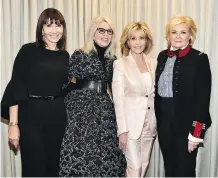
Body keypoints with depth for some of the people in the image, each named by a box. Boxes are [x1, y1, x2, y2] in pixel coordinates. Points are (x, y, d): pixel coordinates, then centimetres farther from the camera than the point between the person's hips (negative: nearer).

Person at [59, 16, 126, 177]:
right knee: (82, 150, -8)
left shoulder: (112, 59, 11)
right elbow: (68, 84, -3)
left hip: (105, 108, 5)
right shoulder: (79, 55, -5)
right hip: (82, 106, -5)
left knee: (105, 153, 5)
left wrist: (111, 105, 12)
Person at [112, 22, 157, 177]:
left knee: (144, 165, 15)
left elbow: (154, 93, 11)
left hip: (150, 123, 5)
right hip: (131, 123, -5)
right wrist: (122, 130, -13)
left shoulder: (152, 62, 6)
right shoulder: (120, 64, -8)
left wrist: (156, 122, 6)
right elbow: (118, 99, -10)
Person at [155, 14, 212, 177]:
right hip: (164, 123, 5)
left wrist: (196, 132, -16)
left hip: (186, 124, -5)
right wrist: (157, 120, 10)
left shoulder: (200, 59, -11)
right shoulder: (163, 56, 6)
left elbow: (202, 98, -13)